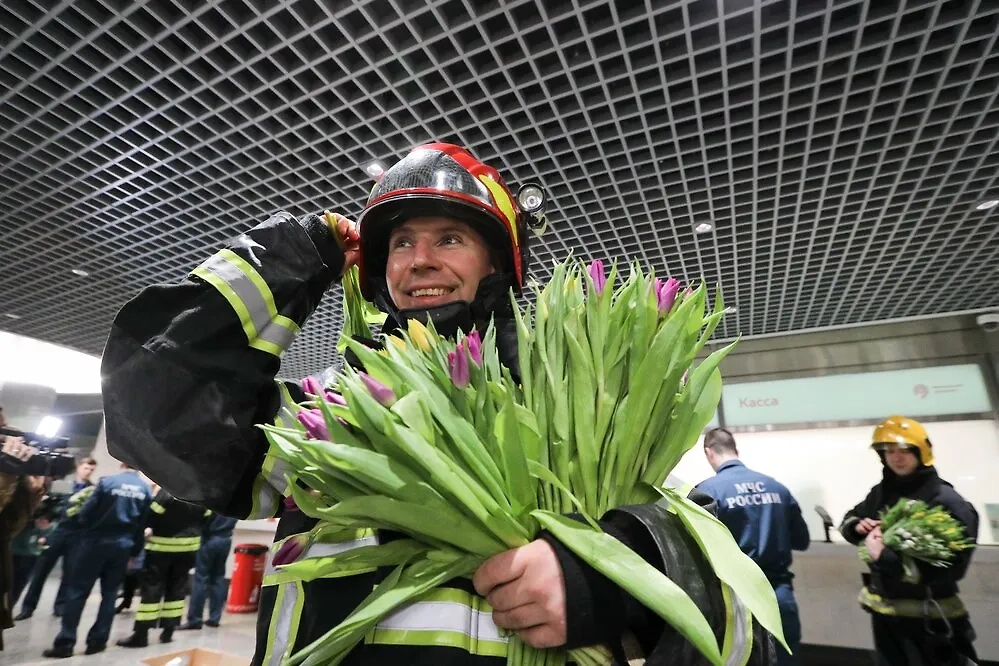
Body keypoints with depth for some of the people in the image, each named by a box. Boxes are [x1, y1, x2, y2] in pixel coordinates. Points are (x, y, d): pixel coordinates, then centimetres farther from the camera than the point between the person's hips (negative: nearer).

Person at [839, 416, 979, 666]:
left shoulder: (946, 500, -17)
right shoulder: (880, 493, 3)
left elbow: (949, 568, -23)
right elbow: (849, 519, 17)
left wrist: (885, 556, -26)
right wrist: (857, 526, -6)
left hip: (929, 617, -6)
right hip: (883, 609, 6)